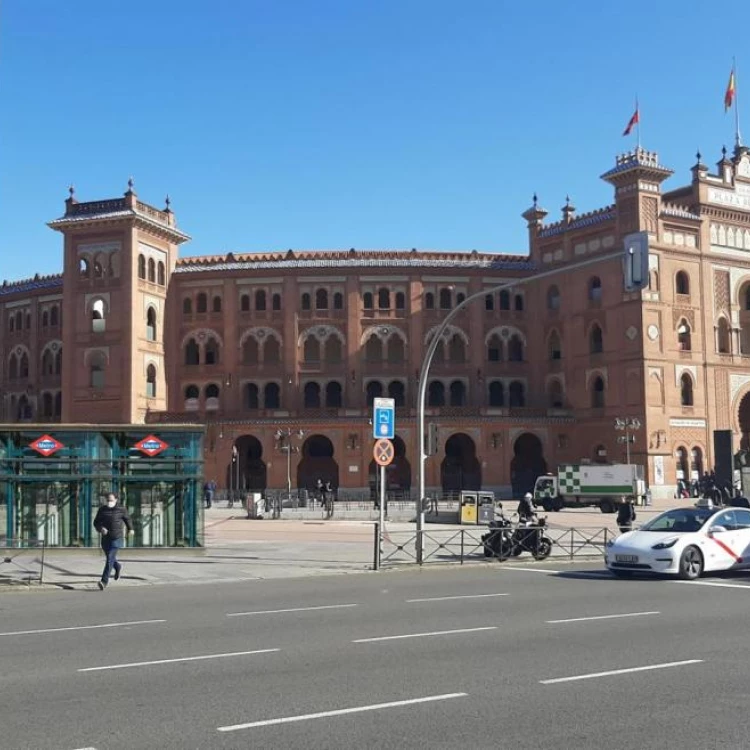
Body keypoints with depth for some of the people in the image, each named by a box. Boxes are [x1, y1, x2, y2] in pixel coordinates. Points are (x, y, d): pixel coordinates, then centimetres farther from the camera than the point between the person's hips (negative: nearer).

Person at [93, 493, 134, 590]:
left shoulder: (120, 509, -5)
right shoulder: (102, 509, 0)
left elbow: (127, 518, 12)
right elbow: (96, 523, 1)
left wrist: (130, 529, 24)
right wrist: (101, 528, -20)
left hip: (117, 538, -4)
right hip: (105, 538, 4)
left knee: (110, 558, -15)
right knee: (109, 558, 21)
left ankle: (104, 581, -18)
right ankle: (118, 567, 53)